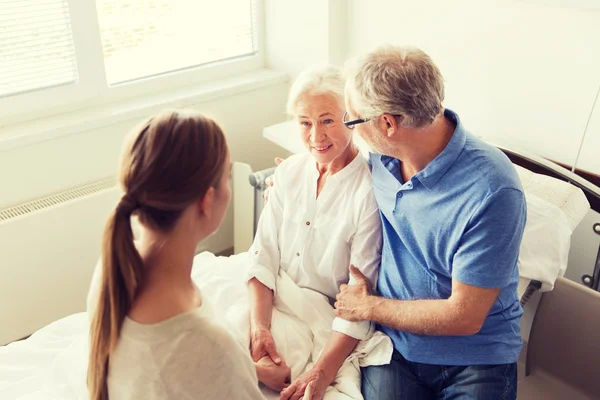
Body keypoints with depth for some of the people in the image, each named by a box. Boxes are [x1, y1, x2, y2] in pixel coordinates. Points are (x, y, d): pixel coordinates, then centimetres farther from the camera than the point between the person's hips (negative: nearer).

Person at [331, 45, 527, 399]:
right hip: (393, 340, 3)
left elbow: (463, 317, -18)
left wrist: (367, 307, -8)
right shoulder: (382, 157, -3)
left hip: (477, 356, -3)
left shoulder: (493, 192, -24)